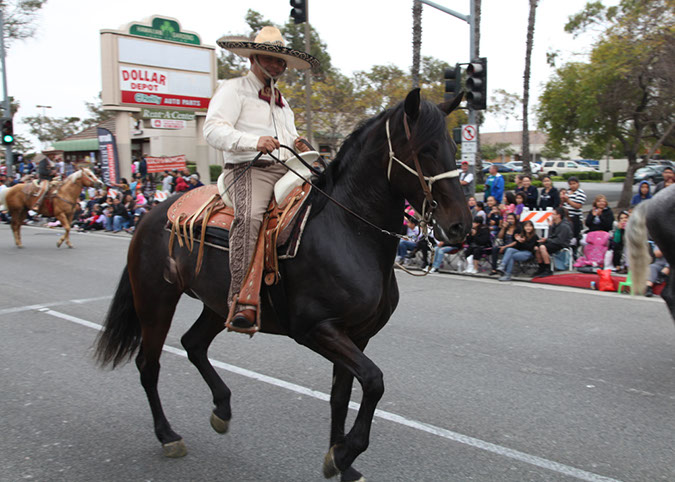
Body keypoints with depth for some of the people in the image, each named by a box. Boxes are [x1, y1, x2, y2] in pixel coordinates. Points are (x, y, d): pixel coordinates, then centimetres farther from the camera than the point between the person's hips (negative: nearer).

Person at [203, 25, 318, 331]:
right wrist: (254, 141, -24)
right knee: (249, 216, -36)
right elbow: (214, 129, -7)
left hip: (287, 170, 8)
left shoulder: (282, 102, 32)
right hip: (249, 169, -7)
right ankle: (243, 302, -41)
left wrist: (298, 146, 11)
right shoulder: (233, 89, 8)